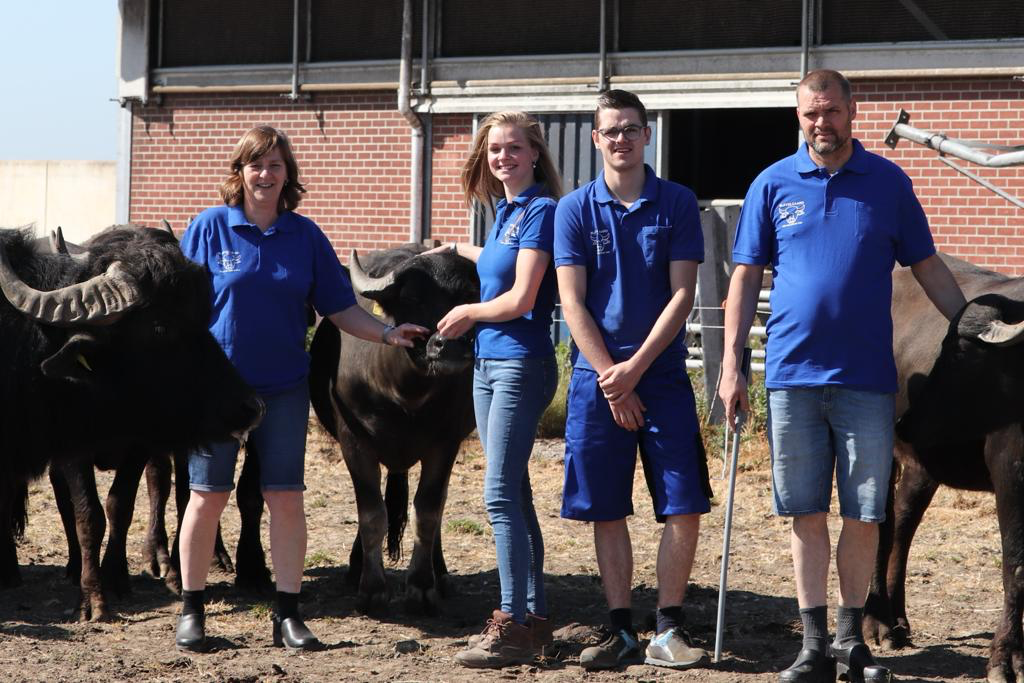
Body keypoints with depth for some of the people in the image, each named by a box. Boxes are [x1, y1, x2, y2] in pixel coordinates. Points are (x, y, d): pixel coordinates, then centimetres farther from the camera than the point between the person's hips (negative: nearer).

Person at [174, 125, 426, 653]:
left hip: (283, 386, 2)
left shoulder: (306, 236, 4)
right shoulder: (210, 227, -3)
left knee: (286, 497, 2)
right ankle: (191, 612, 13)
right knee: (208, 496, 2)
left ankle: (288, 615, 10)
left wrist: (388, 334, -9)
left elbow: (340, 308, 5)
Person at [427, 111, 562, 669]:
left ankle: (513, 624, -8)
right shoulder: (504, 211, 14)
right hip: (488, 365, 9)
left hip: (520, 365, -9)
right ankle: (534, 618, 17)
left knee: (501, 497, -10)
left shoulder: (540, 210, -11)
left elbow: (520, 299, -16)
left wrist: (466, 314, -3)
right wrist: (460, 251, 38)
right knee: (514, 496, 11)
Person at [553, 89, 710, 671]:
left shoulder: (677, 204, 1)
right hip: (597, 377, 1)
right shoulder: (575, 209, 3)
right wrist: (610, 378, -8)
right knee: (607, 512, 4)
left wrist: (635, 368, -11)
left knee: (685, 508, -6)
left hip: (663, 373, -1)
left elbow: (682, 296, -3)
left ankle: (669, 630, 6)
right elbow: (573, 303, -1)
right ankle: (622, 632, 13)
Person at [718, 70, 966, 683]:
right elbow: (746, 277, 7)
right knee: (806, 515, 4)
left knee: (864, 515, 1)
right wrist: (731, 366, 1)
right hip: (793, 376, 1)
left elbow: (928, 269, 9)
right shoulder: (773, 184, 6)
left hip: (866, 378, 0)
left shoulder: (888, 183, 5)